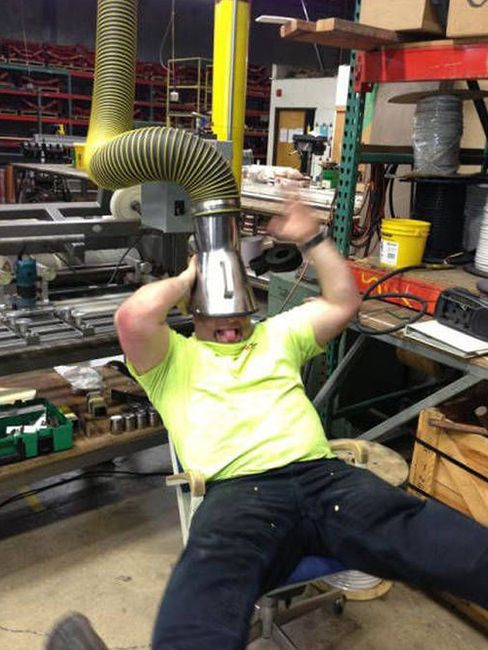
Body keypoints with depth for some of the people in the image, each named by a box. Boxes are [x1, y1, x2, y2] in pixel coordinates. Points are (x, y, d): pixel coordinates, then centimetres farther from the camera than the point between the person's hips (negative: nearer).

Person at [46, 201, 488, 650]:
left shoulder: (277, 335, 33)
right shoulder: (175, 358, 20)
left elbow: (344, 302, 28)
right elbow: (133, 318, 0)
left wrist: (311, 238, 23)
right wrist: (188, 277, 16)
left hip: (322, 475, 5)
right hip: (239, 491, -4)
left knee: (420, 530, -25)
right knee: (211, 572, -40)